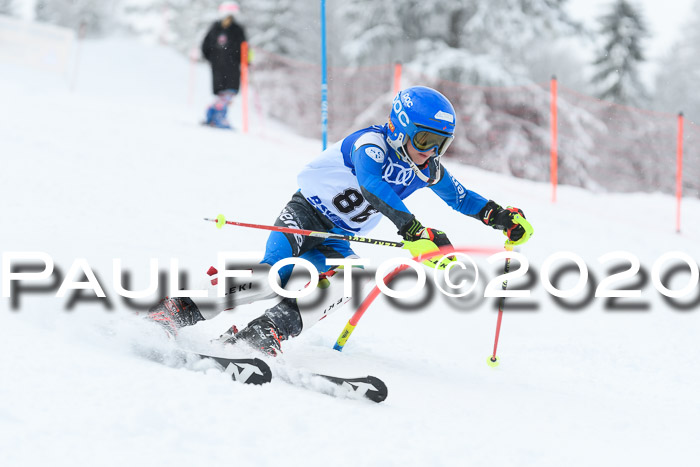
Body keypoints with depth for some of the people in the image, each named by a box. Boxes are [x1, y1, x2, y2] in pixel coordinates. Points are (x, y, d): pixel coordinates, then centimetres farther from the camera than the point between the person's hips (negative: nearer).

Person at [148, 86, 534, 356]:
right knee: (277, 274, -33)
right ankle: (180, 310, -25)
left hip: (337, 241, 6)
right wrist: (412, 229, -52)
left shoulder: (427, 169, 2)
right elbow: (371, 184, -42)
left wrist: (503, 217, 4)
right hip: (304, 215, -6)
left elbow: (461, 198, 19)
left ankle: (261, 336, -35)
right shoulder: (371, 143, -21)